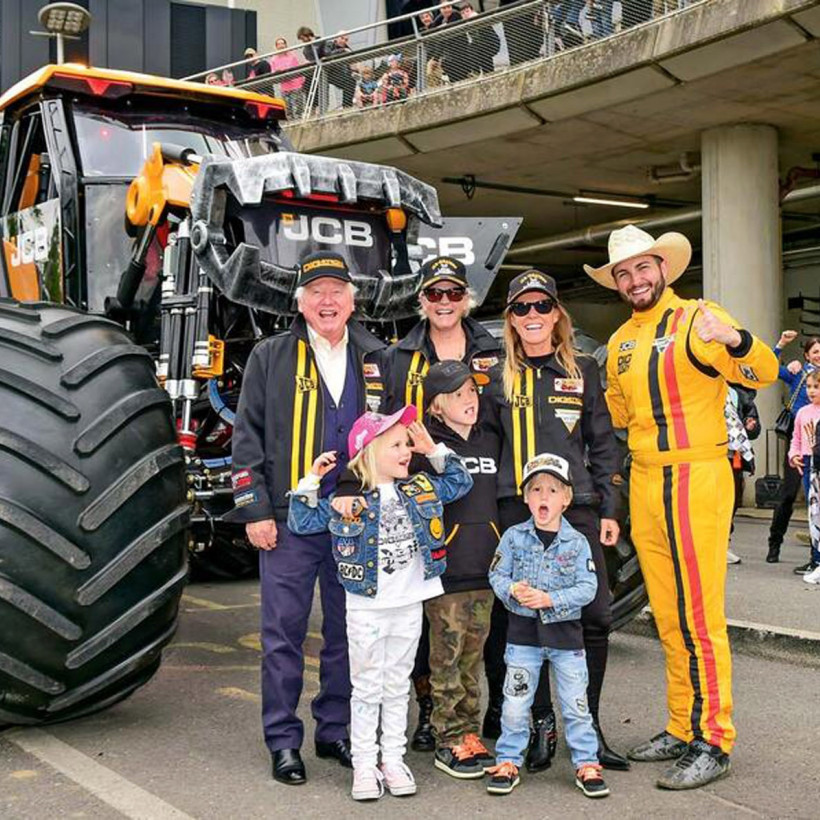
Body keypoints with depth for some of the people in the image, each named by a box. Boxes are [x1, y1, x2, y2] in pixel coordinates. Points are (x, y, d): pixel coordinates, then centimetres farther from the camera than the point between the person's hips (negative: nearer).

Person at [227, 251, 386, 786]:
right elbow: (247, 436, 2)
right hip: (289, 519, -2)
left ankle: (336, 731, 23)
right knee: (284, 632, 2)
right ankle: (284, 741, 13)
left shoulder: (377, 360, 11)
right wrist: (255, 510, -5)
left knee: (348, 632, 10)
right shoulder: (271, 357, 4)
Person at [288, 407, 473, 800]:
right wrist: (311, 481, -15)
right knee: (367, 688, 5)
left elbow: (460, 482, 14)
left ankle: (393, 759, 23)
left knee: (397, 686, 13)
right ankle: (364, 764, 14)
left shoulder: (420, 488, 4)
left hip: (409, 605, 4)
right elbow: (302, 522, -4)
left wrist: (434, 450, 3)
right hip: (366, 608, -4)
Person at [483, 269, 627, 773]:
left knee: (595, 615, -3)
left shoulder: (582, 371, 10)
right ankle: (542, 724, 15)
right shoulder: (498, 376, 9)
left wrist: (609, 510, 5)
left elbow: (603, 444, 11)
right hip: (516, 510, 0)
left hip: (577, 507, 1)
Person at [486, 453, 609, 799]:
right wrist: (513, 590, -20)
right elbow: (497, 575, 1)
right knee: (515, 703, 7)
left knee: (576, 704, 7)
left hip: (565, 631, 0)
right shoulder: (513, 537, -2)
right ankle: (508, 762, 21)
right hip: (523, 631, 1)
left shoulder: (576, 542, -4)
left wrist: (550, 598, -19)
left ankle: (586, 764, 19)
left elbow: (587, 587, -9)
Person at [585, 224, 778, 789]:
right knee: (668, 617, 12)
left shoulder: (697, 318, -5)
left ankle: (713, 742, 3)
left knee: (699, 615, -6)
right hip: (644, 484, 7)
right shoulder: (619, 343, 16)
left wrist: (736, 340, -36)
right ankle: (681, 730, 22)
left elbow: (763, 374, -18)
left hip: (697, 477, -7)